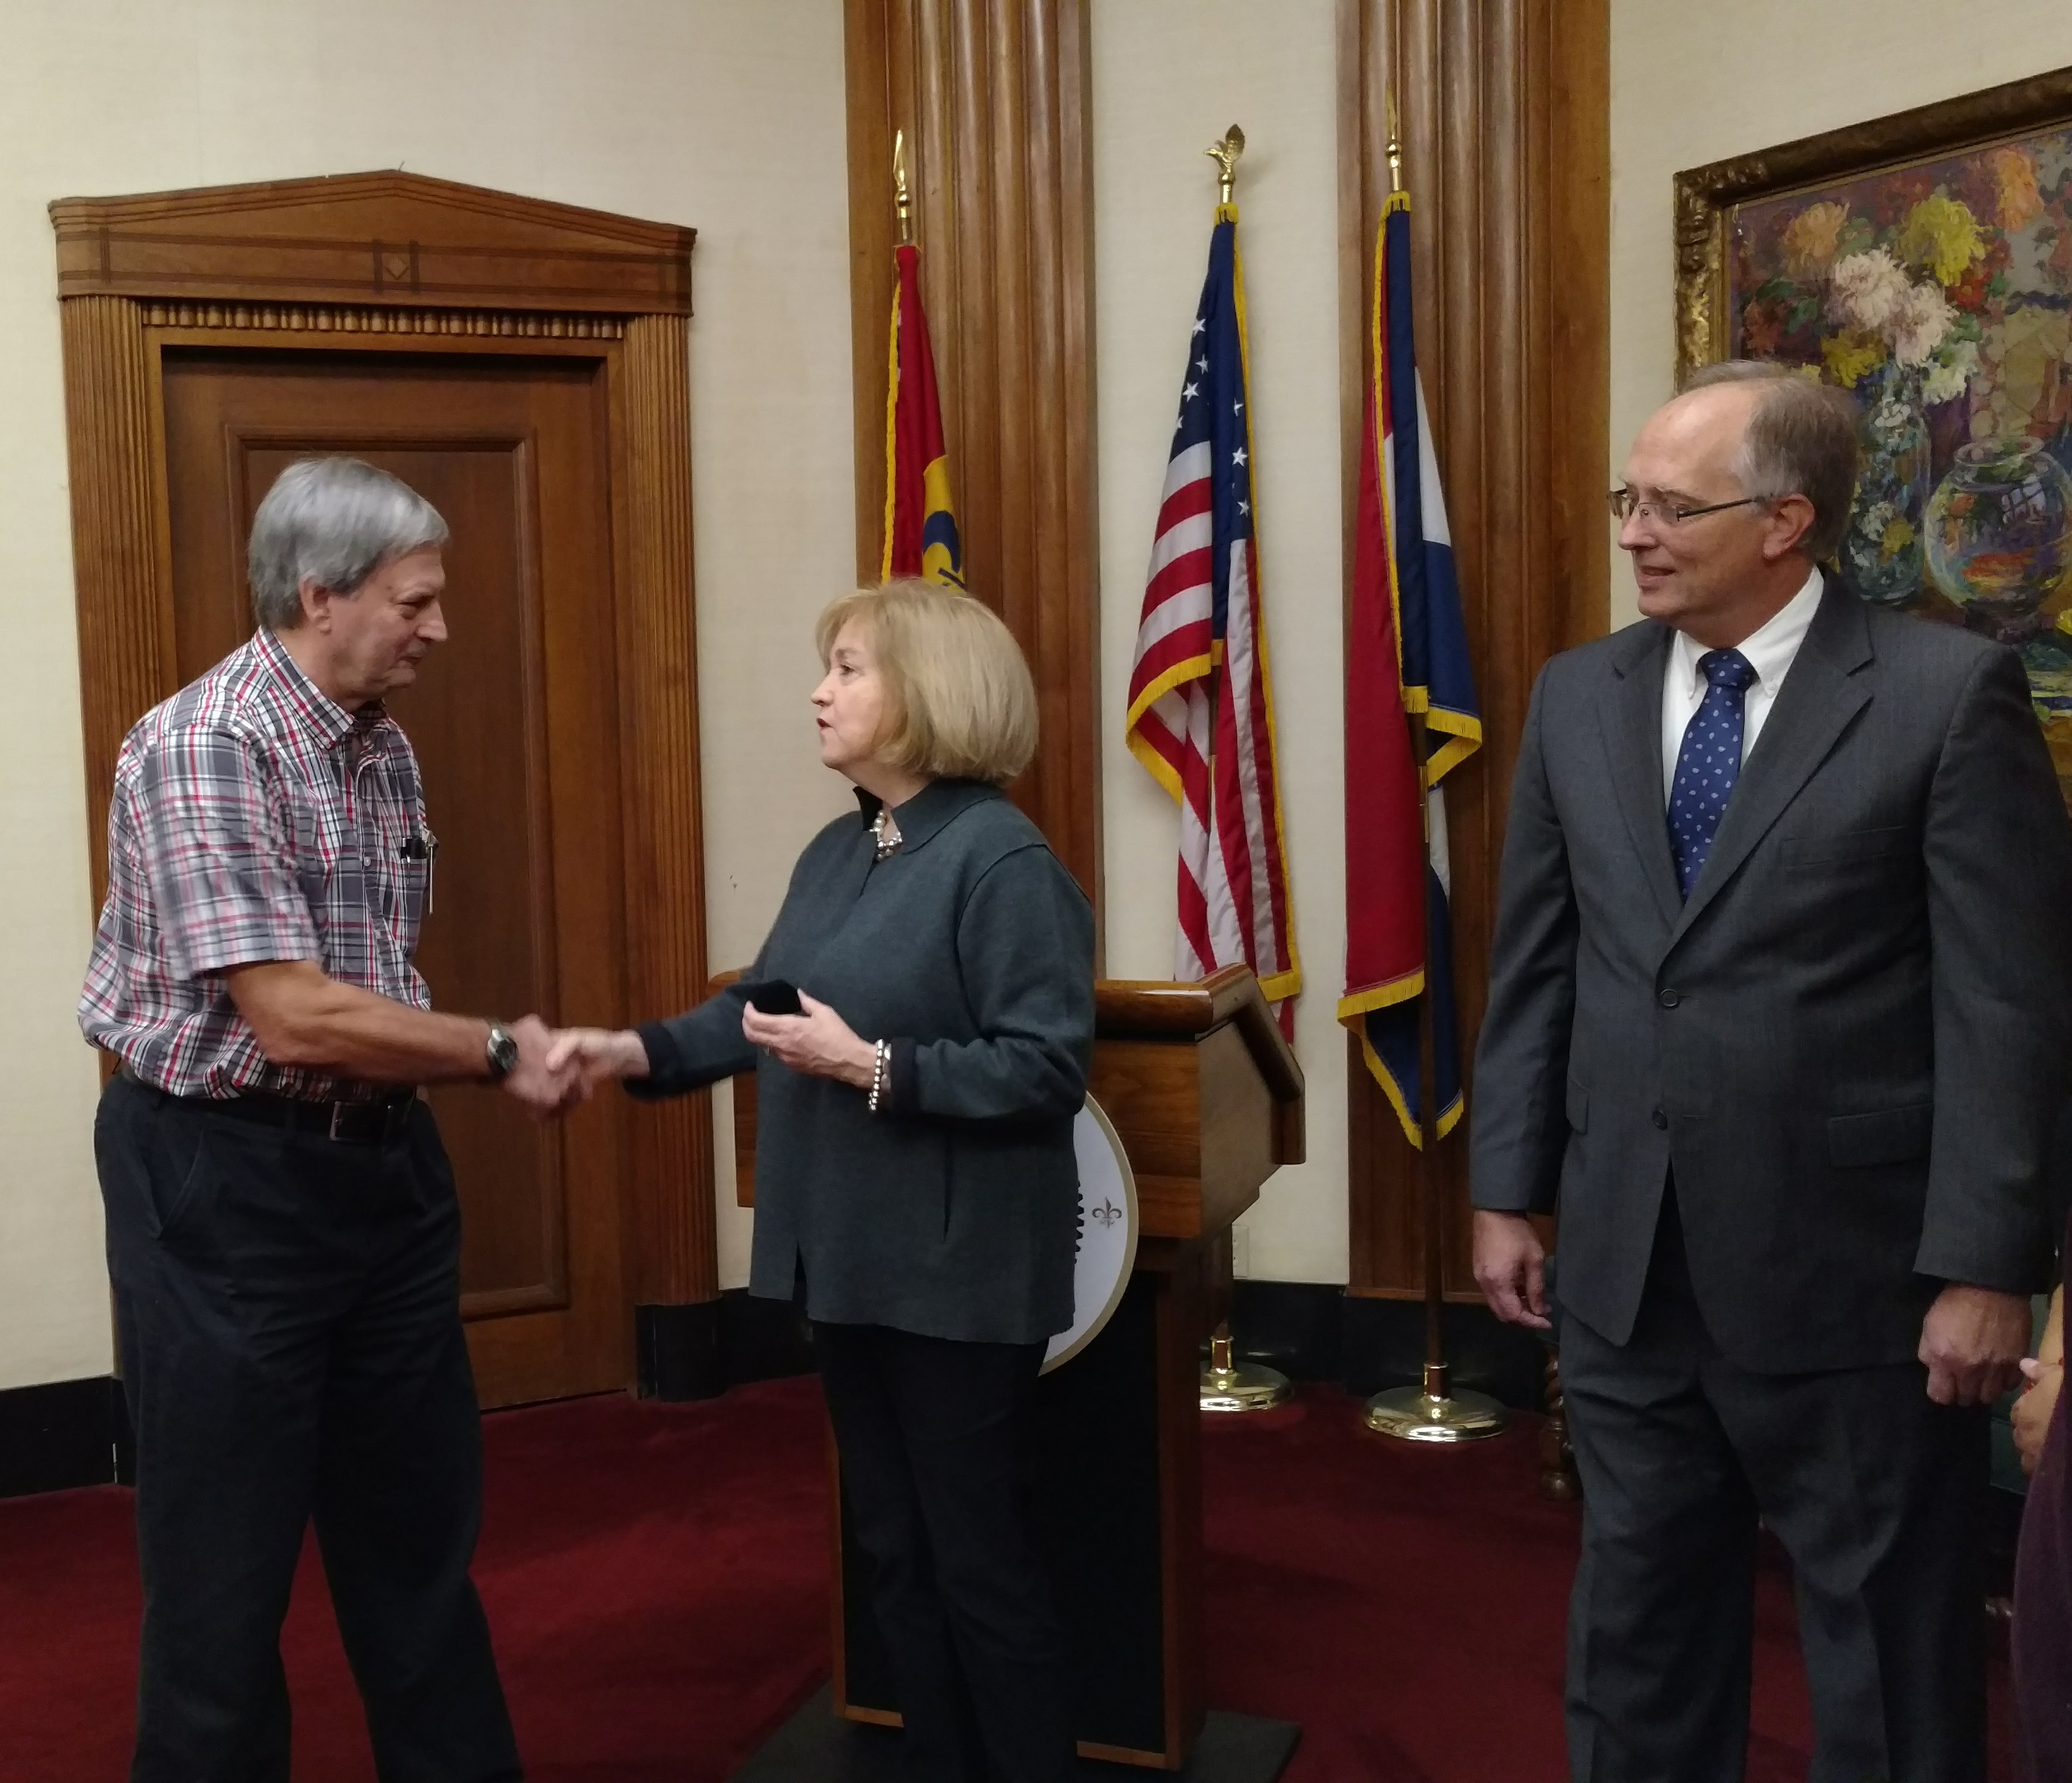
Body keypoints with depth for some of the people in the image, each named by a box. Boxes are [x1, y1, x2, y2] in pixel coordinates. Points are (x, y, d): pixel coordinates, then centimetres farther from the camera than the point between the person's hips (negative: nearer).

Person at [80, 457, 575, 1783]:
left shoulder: (383, 747, 6)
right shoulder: (205, 748, -19)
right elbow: (294, 1018, -24)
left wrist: (496, 1062, -3)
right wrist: (500, 1054, -14)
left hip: (381, 1161, 8)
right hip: (223, 1181, -8)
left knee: (421, 1526, 18)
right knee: (227, 1559, 8)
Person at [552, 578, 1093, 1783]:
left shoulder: (1002, 859, -17)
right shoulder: (837, 852, 9)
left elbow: (1049, 1068, -21)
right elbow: (760, 1004, 12)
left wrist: (874, 1067, -24)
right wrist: (644, 1050, -3)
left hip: (960, 1272, -8)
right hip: (853, 1260, 8)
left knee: (980, 1556, 5)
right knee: (896, 1546, 18)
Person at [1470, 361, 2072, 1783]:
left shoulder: (1951, 690, -9)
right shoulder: (1579, 696, 6)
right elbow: (1535, 966, 8)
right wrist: (1508, 1191, 7)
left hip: (1853, 1270, -4)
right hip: (1629, 1264, 5)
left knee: (1890, 1666, 13)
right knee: (1637, 1630, 18)